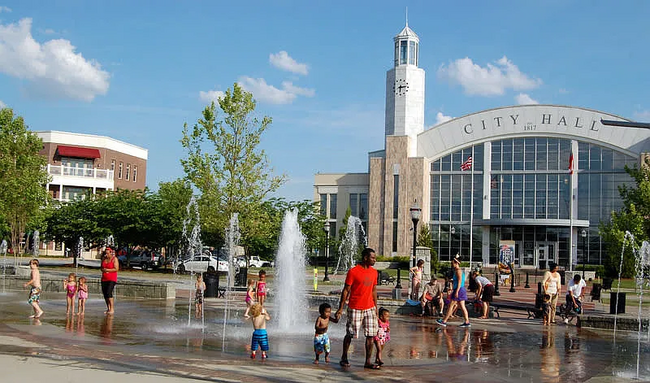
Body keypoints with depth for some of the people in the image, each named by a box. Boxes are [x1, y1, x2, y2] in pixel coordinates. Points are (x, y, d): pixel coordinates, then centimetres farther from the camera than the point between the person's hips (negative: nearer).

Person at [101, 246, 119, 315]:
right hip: (104, 279, 6)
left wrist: (107, 270, -16)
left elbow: (116, 269, -13)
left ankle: (112, 309, -16)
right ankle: (108, 308, 14)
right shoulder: (103, 259, 11)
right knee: (105, 294, 4)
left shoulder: (114, 259, -6)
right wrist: (103, 270, -6)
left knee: (109, 293, -19)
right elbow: (102, 268, 17)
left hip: (112, 279, -6)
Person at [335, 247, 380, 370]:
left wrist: (375, 307, 17)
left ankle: (368, 362, 7)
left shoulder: (374, 272, 8)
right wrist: (340, 308, -7)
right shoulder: (353, 271, -10)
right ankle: (344, 358, 23)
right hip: (355, 308, -5)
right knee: (350, 334, 5)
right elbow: (346, 290, -6)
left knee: (371, 335, 0)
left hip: (370, 308, 5)